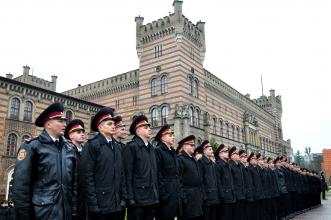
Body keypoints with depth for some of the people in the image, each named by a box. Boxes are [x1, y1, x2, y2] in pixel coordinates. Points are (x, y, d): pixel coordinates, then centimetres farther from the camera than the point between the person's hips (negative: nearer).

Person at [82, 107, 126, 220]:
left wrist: (123, 198, 9)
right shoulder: (91, 145, -7)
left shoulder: (117, 147, 13)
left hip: (116, 205, 6)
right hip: (100, 205, -6)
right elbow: (88, 176, -12)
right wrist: (93, 203, -14)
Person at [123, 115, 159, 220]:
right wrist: (130, 198, -16)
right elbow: (128, 175, -12)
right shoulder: (131, 147, -7)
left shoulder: (151, 148, 15)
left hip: (152, 198, 7)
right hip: (138, 198, -7)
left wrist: (156, 195, 13)